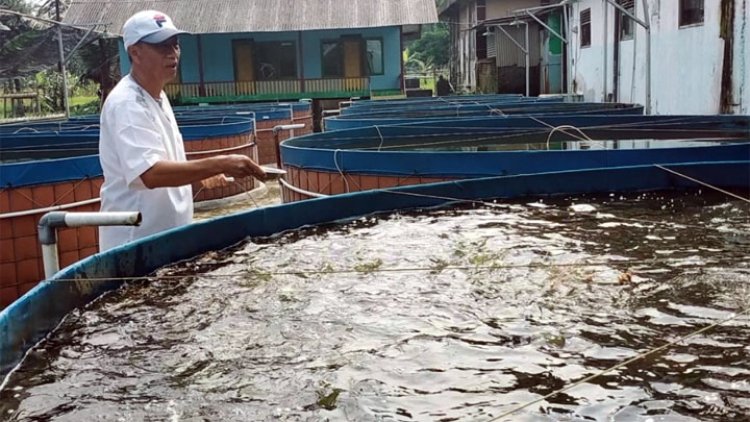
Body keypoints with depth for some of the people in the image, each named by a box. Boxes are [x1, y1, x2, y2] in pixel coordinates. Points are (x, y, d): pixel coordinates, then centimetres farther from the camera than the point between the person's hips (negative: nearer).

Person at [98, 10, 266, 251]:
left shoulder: (158, 96, 11)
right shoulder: (126, 104, -20)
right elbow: (150, 173, -33)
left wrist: (200, 175, 7)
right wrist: (220, 164, -37)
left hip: (169, 238, 10)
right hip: (136, 244, -9)